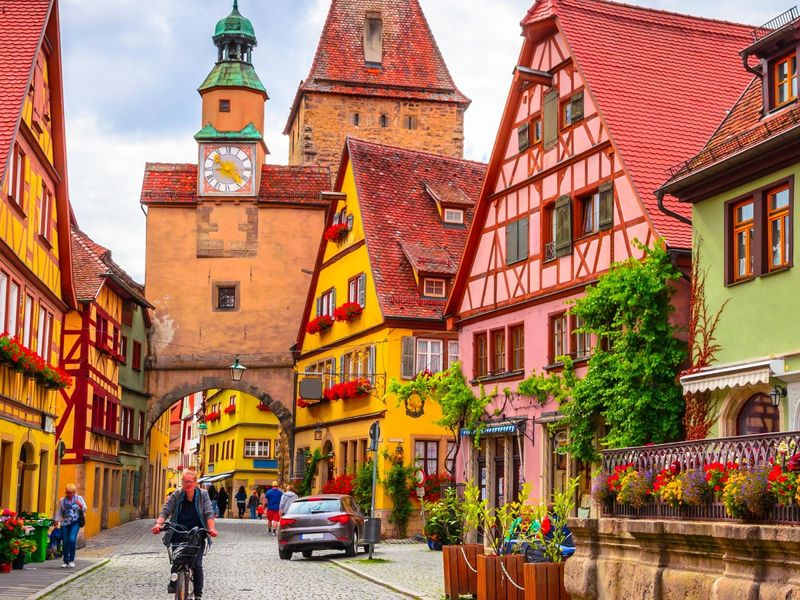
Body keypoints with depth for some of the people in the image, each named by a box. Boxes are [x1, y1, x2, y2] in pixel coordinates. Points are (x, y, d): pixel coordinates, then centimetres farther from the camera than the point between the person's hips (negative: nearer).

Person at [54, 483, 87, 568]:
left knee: (72, 539, -18)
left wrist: (81, 506, -13)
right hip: (65, 523, 2)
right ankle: (66, 561, 13)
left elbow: (85, 509, 8)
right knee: (65, 542, 1)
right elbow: (58, 512, 13)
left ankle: (71, 560, -6)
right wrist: (56, 521, 5)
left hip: (75, 522, -2)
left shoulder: (79, 499, 6)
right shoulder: (62, 500, 9)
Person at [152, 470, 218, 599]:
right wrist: (158, 524, -26)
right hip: (178, 535, 0)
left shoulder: (203, 495, 0)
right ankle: (173, 582, 18)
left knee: (197, 565, -4)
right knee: (176, 562, -10)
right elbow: (165, 511, -7)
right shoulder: (176, 496, 0)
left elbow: (209, 513, -8)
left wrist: (211, 528, -25)